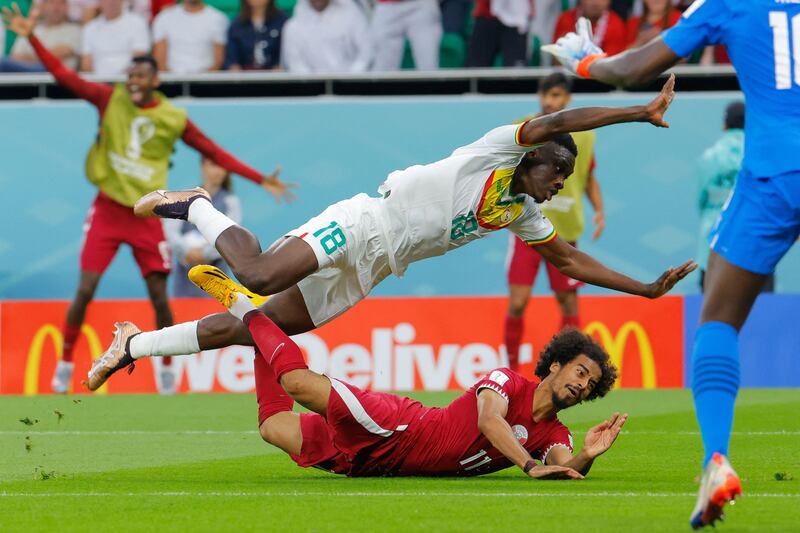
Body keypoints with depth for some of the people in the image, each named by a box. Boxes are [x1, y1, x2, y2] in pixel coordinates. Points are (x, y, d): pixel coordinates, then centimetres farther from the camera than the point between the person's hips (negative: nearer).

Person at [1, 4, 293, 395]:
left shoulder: (174, 119, -1)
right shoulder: (110, 99, -3)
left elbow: (215, 154, 5)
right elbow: (65, 76, -8)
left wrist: (260, 180, 2)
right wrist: (31, 38, -18)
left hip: (146, 215, 1)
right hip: (107, 210, -1)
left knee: (159, 296, 1)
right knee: (85, 289, -6)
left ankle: (167, 370, 18)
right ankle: (65, 363, 8)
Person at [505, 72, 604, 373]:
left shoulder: (583, 135, 4)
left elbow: (589, 178, 15)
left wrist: (599, 211, 1)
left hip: (564, 231, 2)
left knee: (568, 301, 3)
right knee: (518, 303, -8)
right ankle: (511, 370, 6)